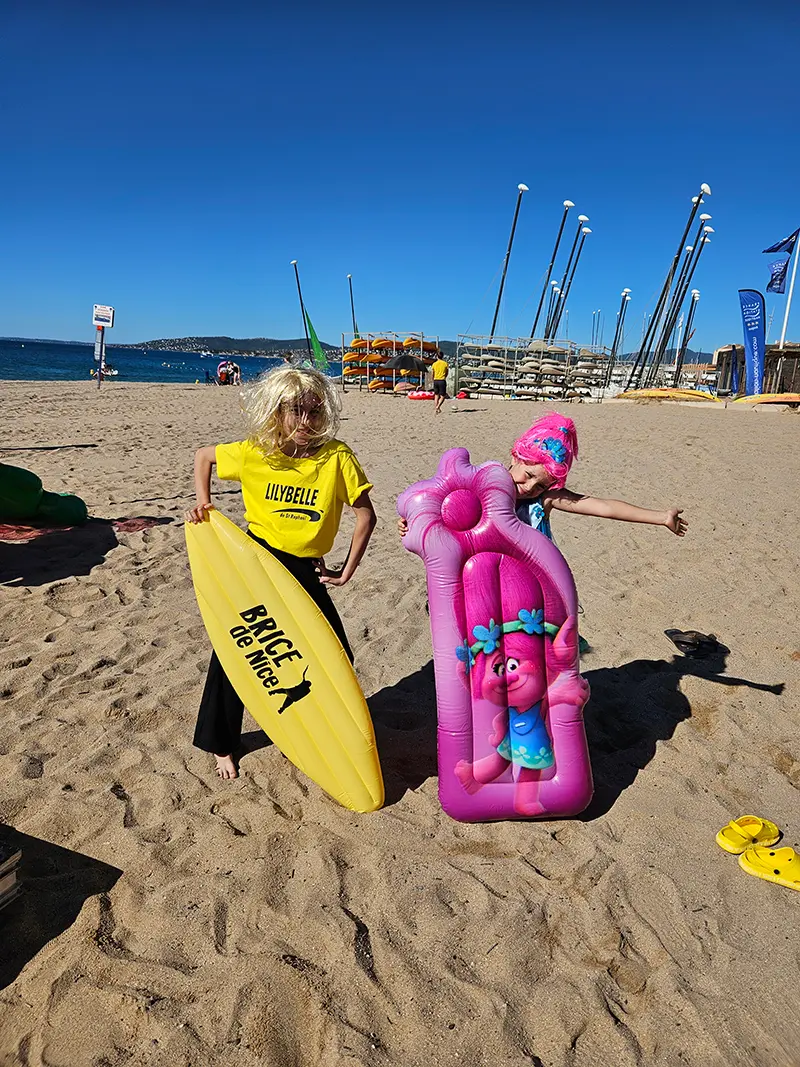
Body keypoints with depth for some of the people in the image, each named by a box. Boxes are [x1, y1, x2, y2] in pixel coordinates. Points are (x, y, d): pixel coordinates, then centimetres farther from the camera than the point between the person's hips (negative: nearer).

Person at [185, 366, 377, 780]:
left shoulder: (337, 457, -13)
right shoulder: (253, 453, -10)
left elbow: (365, 515, -7)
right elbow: (204, 455, 9)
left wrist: (348, 570, -7)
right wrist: (202, 501, -3)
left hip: (306, 571, 1)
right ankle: (220, 744, 30)